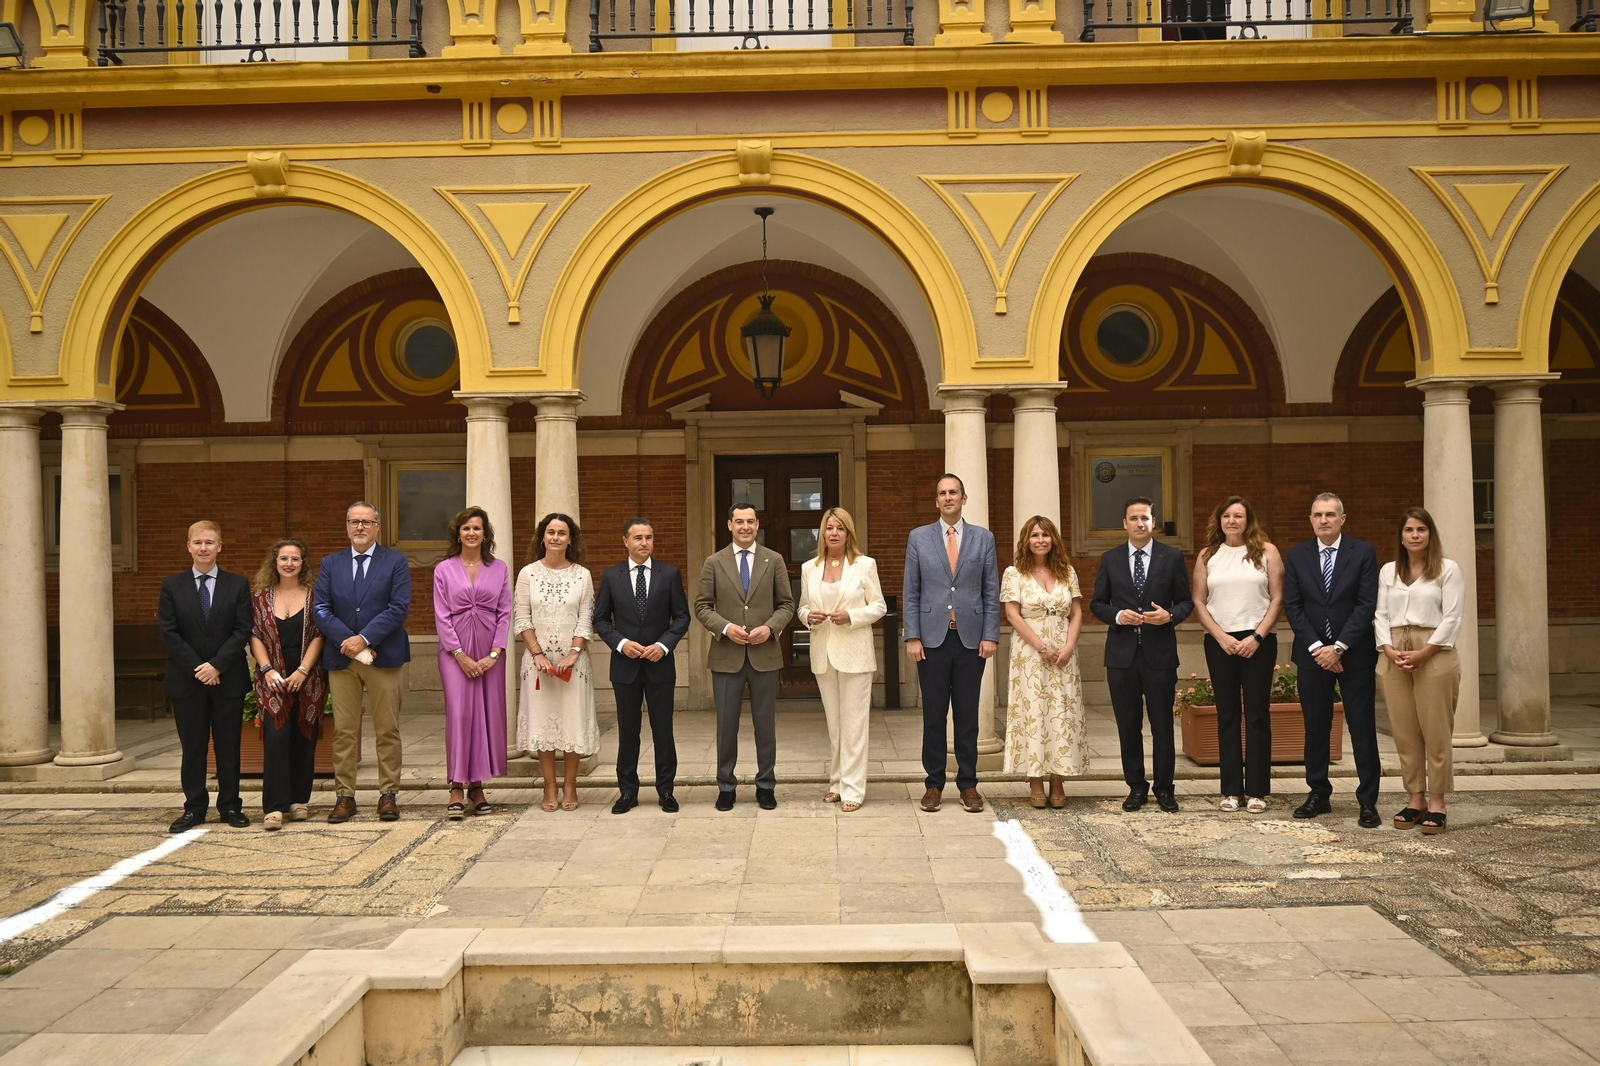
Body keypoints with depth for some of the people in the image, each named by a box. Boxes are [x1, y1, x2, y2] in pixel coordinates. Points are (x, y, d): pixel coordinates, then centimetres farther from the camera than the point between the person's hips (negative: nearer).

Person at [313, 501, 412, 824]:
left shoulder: (396, 562, 3)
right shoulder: (330, 564, 11)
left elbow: (399, 608, -6)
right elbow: (321, 610, 3)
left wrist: (364, 639, -15)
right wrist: (348, 642, -11)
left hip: (383, 657, -2)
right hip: (341, 659, 2)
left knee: (387, 730, 2)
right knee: (344, 732, 4)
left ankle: (388, 794, 10)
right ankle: (345, 796, 10)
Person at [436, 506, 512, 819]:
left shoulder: (500, 568, 7)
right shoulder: (444, 569, 4)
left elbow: (505, 613, 4)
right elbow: (441, 617, 0)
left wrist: (493, 655, -6)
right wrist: (461, 656, -8)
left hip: (490, 652, 2)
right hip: (455, 650, -2)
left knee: (488, 715, 2)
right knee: (459, 713, -9)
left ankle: (477, 786, 12)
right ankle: (457, 788, -6)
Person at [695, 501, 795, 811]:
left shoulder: (774, 560, 4)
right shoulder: (714, 562, 3)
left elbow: (786, 603, 5)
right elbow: (702, 606, 2)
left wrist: (770, 627, -12)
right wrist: (725, 627, -13)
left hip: (765, 654, 0)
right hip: (726, 656, 0)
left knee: (765, 723, 7)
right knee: (726, 724, 6)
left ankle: (766, 785, 18)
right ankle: (726, 786, 17)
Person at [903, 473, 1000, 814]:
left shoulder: (983, 538, 7)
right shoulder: (918, 538, 5)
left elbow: (991, 592, 5)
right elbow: (911, 593, 4)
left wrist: (990, 635, -3)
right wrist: (912, 637, -3)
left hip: (971, 638, 0)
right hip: (933, 638, 0)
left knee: (968, 716, 5)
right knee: (933, 715, 4)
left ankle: (968, 785, 13)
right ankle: (934, 784, 12)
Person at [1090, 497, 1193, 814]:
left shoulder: (1172, 557, 2)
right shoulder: (1110, 559, 6)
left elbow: (1186, 601, 5)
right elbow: (1098, 603, 8)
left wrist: (1170, 616, -15)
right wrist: (1118, 615, -11)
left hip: (1160, 652, -1)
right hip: (1122, 654, 1)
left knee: (1162, 725, 4)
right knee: (1128, 726, 7)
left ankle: (1164, 789, 15)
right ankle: (1136, 788, 18)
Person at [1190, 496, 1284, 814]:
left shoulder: (1266, 551, 2)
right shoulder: (1207, 556, 8)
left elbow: (1278, 599, -1)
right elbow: (1198, 602, 5)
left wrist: (1257, 637, -10)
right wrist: (1221, 636, -7)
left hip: (1258, 641, -2)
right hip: (1219, 642, 2)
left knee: (1258, 714, 1)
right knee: (1227, 715, 5)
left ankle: (1257, 790, 7)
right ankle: (1232, 790, 10)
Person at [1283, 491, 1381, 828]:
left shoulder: (1363, 553, -2)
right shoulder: (1297, 555, 6)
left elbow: (1367, 605, -7)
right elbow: (1292, 605, 2)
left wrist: (1338, 647, -13)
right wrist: (1317, 647, -8)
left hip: (1354, 654, -2)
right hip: (1312, 654, 2)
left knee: (1362, 728, 0)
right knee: (1315, 727, 8)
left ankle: (1368, 801, 6)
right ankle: (1318, 794, 18)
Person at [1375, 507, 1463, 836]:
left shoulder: (1447, 569, 1)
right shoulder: (1388, 571, 13)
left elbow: (1452, 618, -5)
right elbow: (1380, 615, 10)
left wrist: (1423, 653, -13)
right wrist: (1389, 649, -7)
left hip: (1434, 655, -4)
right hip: (1394, 656, 4)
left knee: (1436, 731, -3)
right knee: (1404, 732, 5)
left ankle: (1436, 803, 3)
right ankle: (1416, 799, 12)